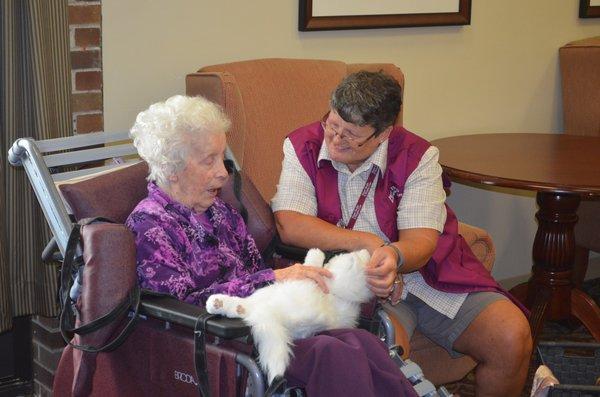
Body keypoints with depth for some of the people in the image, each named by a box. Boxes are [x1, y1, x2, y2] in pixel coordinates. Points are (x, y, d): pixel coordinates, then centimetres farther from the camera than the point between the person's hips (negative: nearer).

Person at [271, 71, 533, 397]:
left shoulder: (417, 156, -5)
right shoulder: (302, 147, -4)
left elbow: (421, 241, -13)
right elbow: (288, 225, -17)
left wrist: (394, 256, -38)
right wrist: (366, 243, -21)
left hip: (424, 272, 2)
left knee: (513, 338, -15)